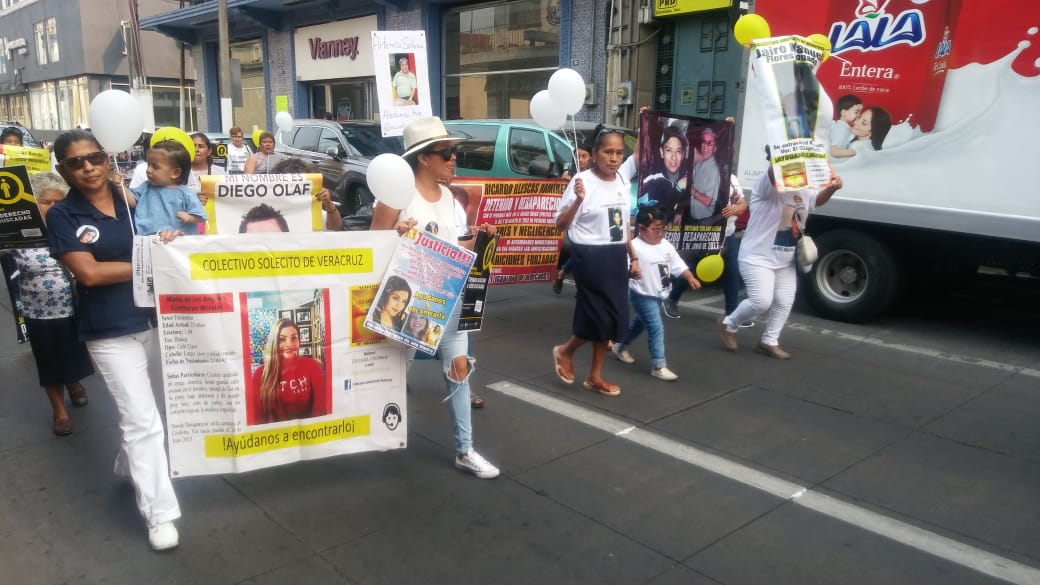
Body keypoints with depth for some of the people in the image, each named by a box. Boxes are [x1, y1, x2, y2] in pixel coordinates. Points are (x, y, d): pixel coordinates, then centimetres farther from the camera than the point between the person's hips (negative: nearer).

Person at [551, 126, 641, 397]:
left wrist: (633, 257, 18)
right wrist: (578, 200, -30)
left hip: (616, 255, 7)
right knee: (600, 316, -3)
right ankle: (565, 351, 26)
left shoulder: (623, 183, 7)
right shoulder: (582, 182, -14)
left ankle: (595, 376, 23)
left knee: (614, 317, 9)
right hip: (590, 255, -7)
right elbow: (561, 225, -14)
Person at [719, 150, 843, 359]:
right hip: (757, 257, -8)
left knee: (784, 302, 11)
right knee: (762, 301, -16)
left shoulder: (803, 190, 5)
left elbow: (817, 199, 18)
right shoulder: (767, 184, -20)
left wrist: (832, 187, -5)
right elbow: (774, 171, -40)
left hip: (786, 260, 9)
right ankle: (729, 324, 10)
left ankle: (769, 342, 27)